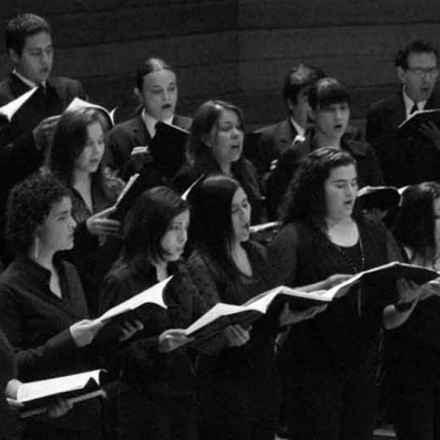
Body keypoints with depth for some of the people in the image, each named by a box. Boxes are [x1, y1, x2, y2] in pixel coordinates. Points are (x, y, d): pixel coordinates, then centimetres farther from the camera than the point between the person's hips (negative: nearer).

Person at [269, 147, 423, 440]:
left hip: (364, 367, 4)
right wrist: (325, 287, -24)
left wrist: (405, 304, -13)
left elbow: (387, 318, 9)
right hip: (313, 369, -4)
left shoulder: (375, 234, 10)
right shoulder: (295, 237, -3)